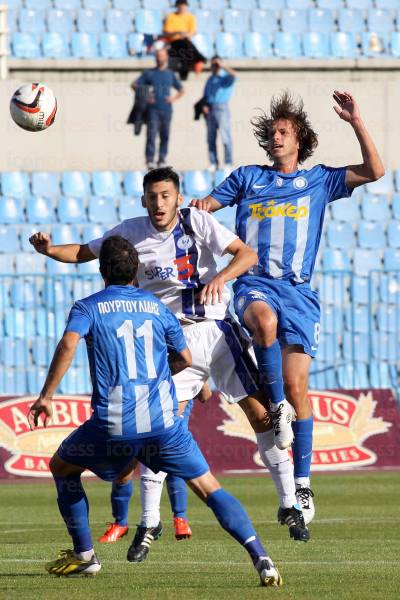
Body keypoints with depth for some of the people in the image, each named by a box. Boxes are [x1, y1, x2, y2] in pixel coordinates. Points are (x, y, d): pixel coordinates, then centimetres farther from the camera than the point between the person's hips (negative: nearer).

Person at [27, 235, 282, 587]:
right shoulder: (156, 307, 16)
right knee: (209, 489, 5)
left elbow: (68, 344, -14)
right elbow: (185, 358, 23)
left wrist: (46, 396, -10)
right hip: (164, 420, 2)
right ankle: (261, 558, -14)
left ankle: (84, 555, 24)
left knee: (62, 468, 25)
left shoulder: (88, 307, 6)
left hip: (114, 424, -2)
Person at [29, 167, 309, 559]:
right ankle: (149, 523, 0)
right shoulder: (131, 232, -1)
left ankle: (289, 505, 11)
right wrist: (49, 250, -12)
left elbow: (247, 254, -11)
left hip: (217, 331, 0)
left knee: (260, 412, -3)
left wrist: (221, 277, -30)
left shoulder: (197, 222, -7)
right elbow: (83, 252, 7)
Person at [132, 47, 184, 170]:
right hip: (153, 108, -3)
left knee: (165, 136, 3)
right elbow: (134, 85, 7)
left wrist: (174, 99, 4)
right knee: (151, 133, -12)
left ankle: (162, 160, 10)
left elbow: (181, 90, 22)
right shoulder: (149, 73, 8)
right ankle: (150, 160, -16)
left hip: (166, 109, 3)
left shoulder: (170, 74, 15)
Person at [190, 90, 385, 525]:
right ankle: (277, 408, -22)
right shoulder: (248, 178, 18)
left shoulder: (319, 180, 15)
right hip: (253, 284, 0)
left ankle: (302, 484, 2)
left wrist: (355, 122, -1)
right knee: (265, 321, -39)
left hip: (298, 291, 0)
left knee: (296, 385, -5)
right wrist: (194, 207, 1)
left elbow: (374, 171, 5)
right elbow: (205, 206, 23)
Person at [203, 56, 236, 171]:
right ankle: (213, 163, 7)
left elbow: (233, 75, -24)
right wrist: (204, 105, 4)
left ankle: (229, 163, -9)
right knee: (211, 137, 4)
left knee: (225, 136, -10)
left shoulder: (225, 77, 1)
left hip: (221, 108, -6)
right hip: (210, 109, 6)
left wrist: (222, 66, -17)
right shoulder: (210, 79, 19)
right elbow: (205, 95, 22)